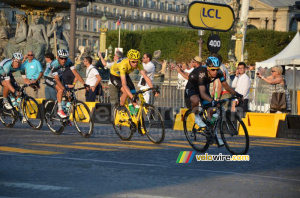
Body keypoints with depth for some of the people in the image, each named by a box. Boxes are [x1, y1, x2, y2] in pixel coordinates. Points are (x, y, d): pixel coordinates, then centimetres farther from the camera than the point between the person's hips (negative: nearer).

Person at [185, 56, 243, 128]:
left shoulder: (219, 73, -23)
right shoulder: (202, 73, -40)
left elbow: (226, 86, -12)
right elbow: (202, 93, -47)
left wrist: (236, 94, -28)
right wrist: (212, 101, -62)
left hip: (204, 87, 6)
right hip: (192, 88, -6)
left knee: (210, 111, -4)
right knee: (196, 100, -37)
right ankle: (197, 118, -11)